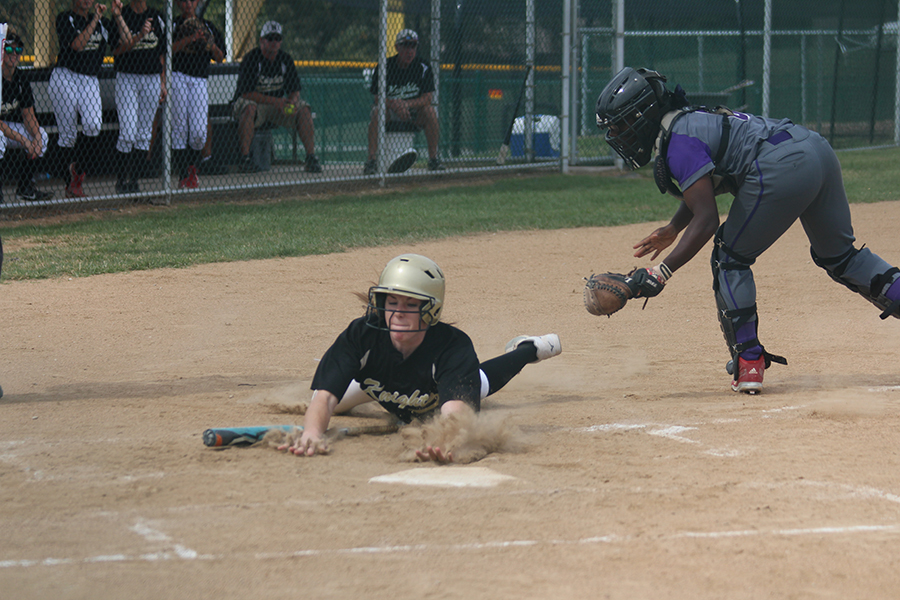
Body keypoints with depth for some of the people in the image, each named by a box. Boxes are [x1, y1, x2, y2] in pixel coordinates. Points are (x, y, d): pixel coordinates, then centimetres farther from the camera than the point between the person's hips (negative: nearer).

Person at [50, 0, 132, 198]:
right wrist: (96, 19, -17)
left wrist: (118, 16, -6)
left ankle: (77, 168, 0)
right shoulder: (65, 19, -2)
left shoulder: (102, 22, 13)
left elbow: (126, 40, 4)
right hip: (65, 78, -3)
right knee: (67, 135, 0)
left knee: (93, 125, -22)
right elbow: (77, 45, -17)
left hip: (90, 81, 3)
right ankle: (71, 184, 11)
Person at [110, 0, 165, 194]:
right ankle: (120, 178, 5)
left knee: (144, 133, 3)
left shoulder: (157, 17, 9)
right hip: (126, 78, -4)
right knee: (128, 133, -10)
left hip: (152, 79, 4)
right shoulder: (121, 16, -2)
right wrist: (140, 35, -23)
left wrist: (162, 83, 10)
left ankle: (133, 178, 11)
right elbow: (117, 50, -12)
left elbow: (161, 53, 13)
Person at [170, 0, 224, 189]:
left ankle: (193, 167, 18)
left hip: (200, 80, 2)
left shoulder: (208, 26, 15)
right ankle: (184, 175, 1)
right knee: (179, 129, -5)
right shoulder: (173, 25, 6)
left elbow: (220, 58, 14)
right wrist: (189, 39, -19)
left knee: (199, 132, -8)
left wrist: (212, 46, -6)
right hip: (177, 77, -2)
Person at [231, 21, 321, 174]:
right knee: (249, 108, -39)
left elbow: (295, 91, 3)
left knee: (303, 109, -16)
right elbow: (246, 93, -22)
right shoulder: (251, 59, -15)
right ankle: (244, 158, -39)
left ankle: (311, 157, -17)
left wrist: (291, 103, -23)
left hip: (278, 103, 5)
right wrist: (276, 102, -28)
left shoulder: (285, 59, 2)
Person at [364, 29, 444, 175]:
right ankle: (371, 160, -33)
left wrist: (407, 104, -33)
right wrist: (395, 105, -37)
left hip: (414, 112, 1)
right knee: (377, 111, -33)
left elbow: (427, 98, -14)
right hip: (390, 113, -1)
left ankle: (433, 158, -19)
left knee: (430, 111, -28)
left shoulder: (423, 68, -7)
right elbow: (378, 98, -15)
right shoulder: (385, 67, -11)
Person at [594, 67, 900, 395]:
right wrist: (673, 229, 29)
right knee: (839, 255, 22)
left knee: (730, 259, 5)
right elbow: (704, 188, 39)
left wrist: (661, 273, -14)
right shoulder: (686, 120, 22)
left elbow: (706, 221, -14)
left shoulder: (678, 141, -8)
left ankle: (748, 363, 2)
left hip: (780, 169, -10)